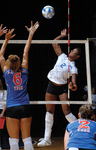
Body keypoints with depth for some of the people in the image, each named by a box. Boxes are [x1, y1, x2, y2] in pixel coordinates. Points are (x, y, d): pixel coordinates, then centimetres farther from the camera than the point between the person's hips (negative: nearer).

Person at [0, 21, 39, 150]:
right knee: (27, 138, 4)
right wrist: (31, 34, 21)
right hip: (25, 107, 2)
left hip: (12, 109, -2)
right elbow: (25, 53, 13)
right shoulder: (24, 71, 4)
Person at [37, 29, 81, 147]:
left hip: (62, 88, -5)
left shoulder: (73, 67, -5)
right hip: (51, 85, 5)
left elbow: (74, 78, -23)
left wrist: (73, 84, -44)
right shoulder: (62, 57, 8)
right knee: (49, 111, 5)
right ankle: (47, 139, 8)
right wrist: (62, 35, 14)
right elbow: (54, 43, 13)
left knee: (66, 111, -15)